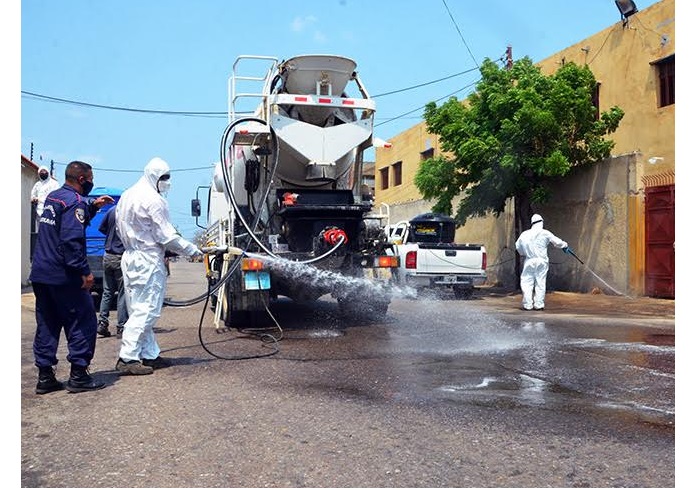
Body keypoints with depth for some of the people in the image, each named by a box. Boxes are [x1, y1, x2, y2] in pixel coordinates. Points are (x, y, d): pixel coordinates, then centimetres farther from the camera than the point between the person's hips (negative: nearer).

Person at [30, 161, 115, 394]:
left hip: (40, 273, 9)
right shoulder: (75, 201, -14)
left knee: (47, 326, 12)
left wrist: (93, 205, 20)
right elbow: (72, 240, -23)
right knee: (82, 322, 0)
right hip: (64, 276, -9)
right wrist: (84, 271, -22)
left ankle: (45, 377, 16)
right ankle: (78, 375, 2)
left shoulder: (52, 197, 14)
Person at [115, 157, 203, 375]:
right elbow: (166, 236, -15)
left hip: (131, 257, 10)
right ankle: (127, 358, -4)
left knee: (140, 310, 12)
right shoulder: (153, 200, -15)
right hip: (148, 261, -10)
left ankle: (150, 355, 20)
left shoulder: (127, 196, 15)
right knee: (145, 311, -5)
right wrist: (192, 250, -5)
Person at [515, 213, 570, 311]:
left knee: (527, 282, 5)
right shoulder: (545, 233, -4)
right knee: (540, 283, 6)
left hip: (529, 261, 1)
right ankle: (539, 304, 7)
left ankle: (528, 304, 2)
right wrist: (565, 246, 22)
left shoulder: (524, 234, 4)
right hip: (541, 261, -1)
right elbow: (557, 241, 3)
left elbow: (518, 246, 15)